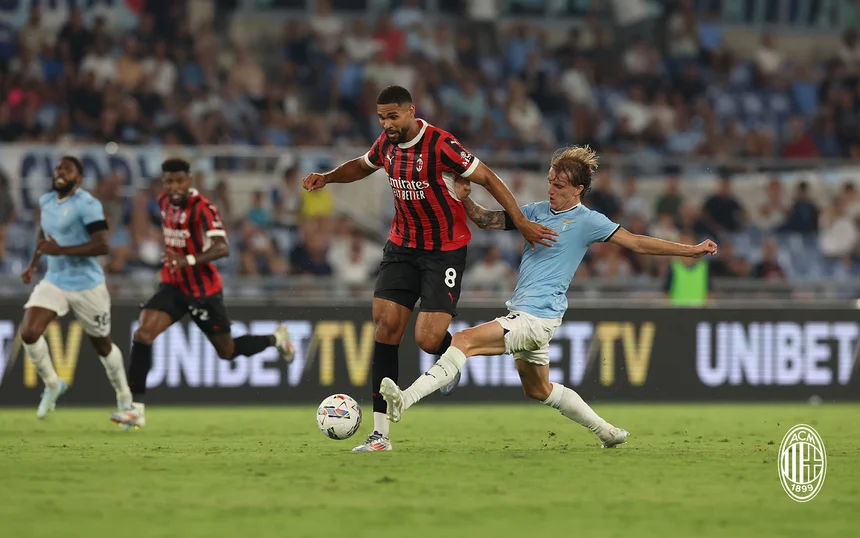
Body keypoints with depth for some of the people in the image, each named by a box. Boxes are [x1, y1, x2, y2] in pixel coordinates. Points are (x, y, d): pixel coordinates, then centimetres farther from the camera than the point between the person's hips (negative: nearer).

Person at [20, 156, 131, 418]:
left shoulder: (87, 205, -18)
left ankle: (123, 395, 35)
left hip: (87, 286, -5)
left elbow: (102, 245, -26)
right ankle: (52, 384, 7)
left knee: (102, 345, 11)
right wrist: (33, 264, 18)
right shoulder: (45, 202, 6)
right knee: (28, 333, -16)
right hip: (54, 281, 5)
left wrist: (60, 250, -31)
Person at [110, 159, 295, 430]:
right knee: (143, 334, -18)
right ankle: (137, 408, -16)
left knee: (227, 352, 10)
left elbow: (222, 248, -34)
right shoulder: (164, 201, 0)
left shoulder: (203, 208, -22)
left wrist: (189, 260, -48)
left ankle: (276, 339, 40)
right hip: (173, 286, 5)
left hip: (204, 291, -5)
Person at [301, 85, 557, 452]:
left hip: (445, 252, -6)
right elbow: (362, 166, 24)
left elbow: (486, 177, -15)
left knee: (428, 340, -16)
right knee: (386, 327, -8)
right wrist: (327, 178, 6)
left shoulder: (440, 145, -21)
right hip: (403, 246, 6)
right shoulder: (387, 144, 2)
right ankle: (380, 433, -7)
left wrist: (520, 222, -19)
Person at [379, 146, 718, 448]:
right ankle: (607, 432, 34)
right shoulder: (538, 211, 13)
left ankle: (405, 401, -30)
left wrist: (691, 250, -10)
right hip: (523, 314, 9)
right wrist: (464, 198, -2)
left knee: (465, 341, -22)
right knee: (538, 390, 22)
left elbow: (637, 243, -5)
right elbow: (486, 220, 16)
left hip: (538, 317, -9)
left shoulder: (587, 222, -6)